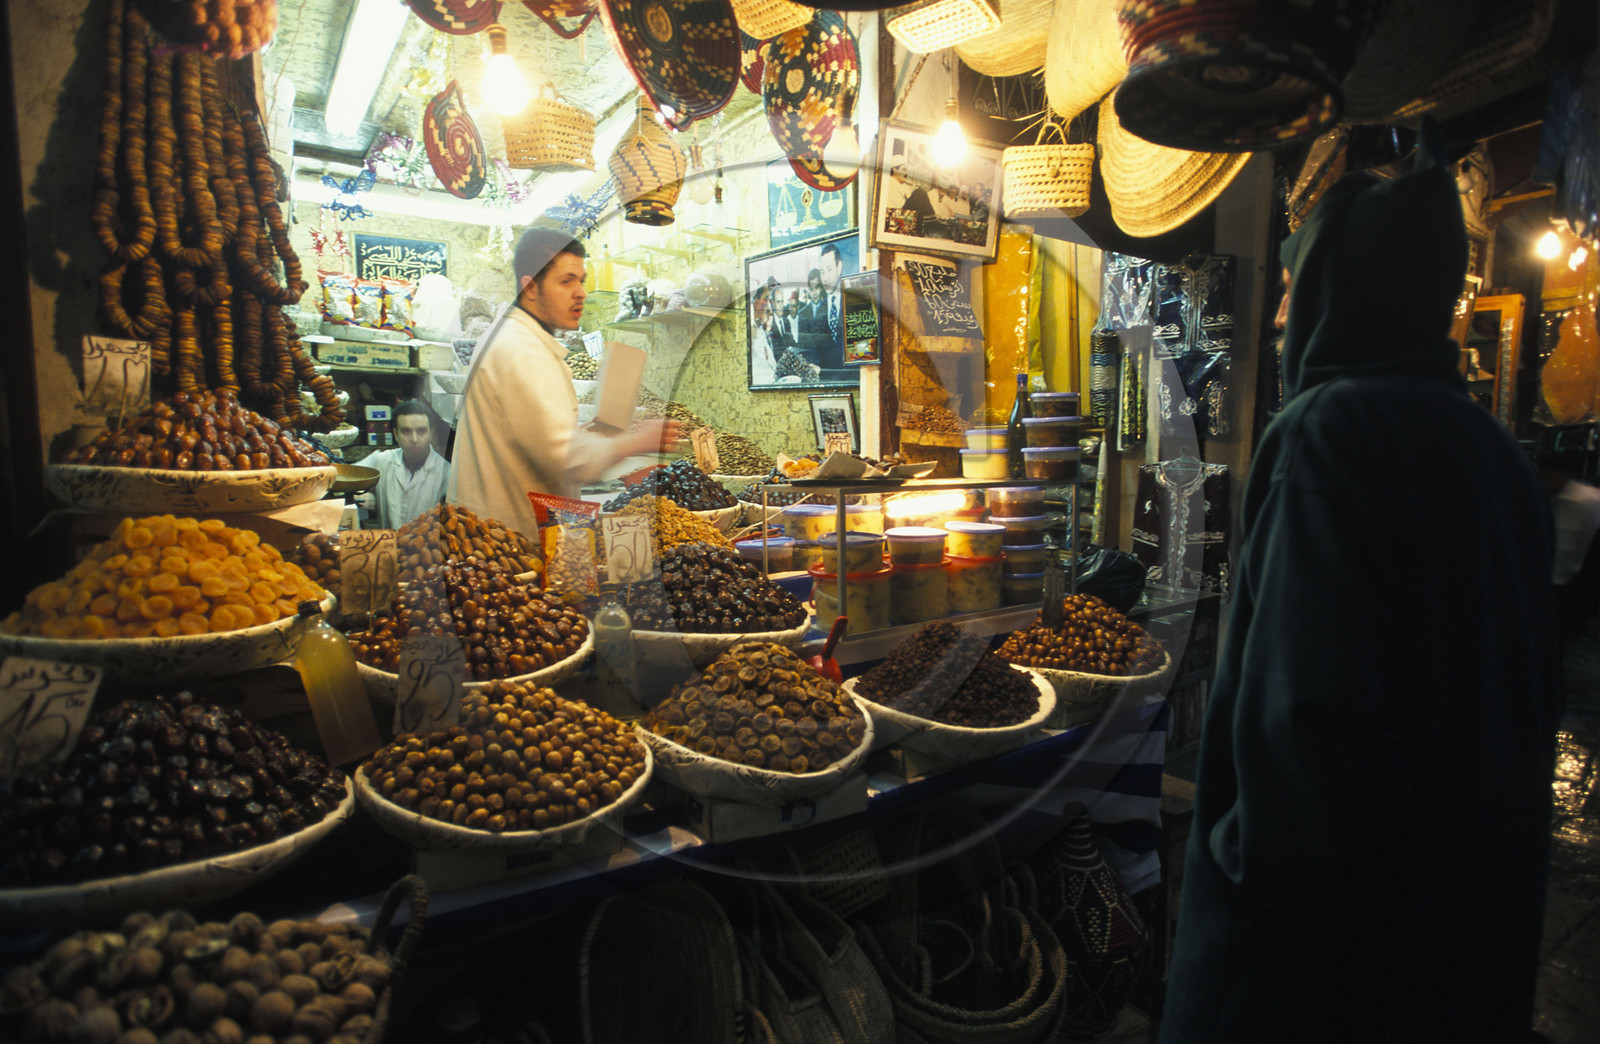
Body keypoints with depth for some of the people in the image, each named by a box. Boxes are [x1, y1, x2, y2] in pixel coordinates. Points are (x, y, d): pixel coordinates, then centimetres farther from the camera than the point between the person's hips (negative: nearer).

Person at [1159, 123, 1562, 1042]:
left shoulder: (1329, 428, -20)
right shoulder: (1493, 450, 4)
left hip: (1325, 900, -7)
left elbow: (1310, 701, -29)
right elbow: (1535, 691, 12)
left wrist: (1252, 847, -14)